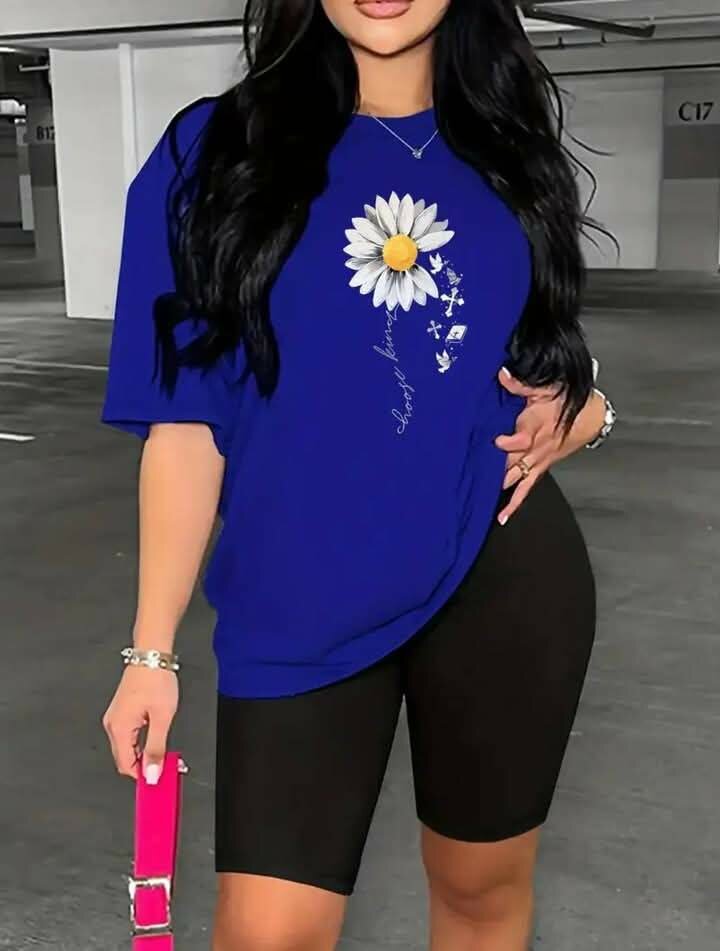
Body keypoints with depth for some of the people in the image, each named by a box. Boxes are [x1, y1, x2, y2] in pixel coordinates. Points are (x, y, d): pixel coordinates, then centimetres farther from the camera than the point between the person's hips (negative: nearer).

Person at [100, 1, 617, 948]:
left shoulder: (509, 149, 7)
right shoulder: (213, 152, -1)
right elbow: (185, 423, -3)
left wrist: (583, 411, -4)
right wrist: (152, 650, -6)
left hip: (505, 575, 3)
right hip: (300, 601, -2)